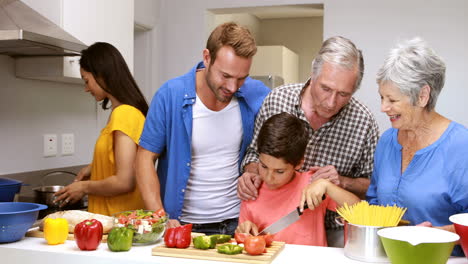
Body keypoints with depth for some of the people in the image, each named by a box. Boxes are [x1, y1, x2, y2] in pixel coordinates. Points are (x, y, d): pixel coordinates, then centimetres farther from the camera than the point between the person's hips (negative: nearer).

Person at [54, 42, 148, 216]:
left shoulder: (123, 114, -19)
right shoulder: (131, 110, 9)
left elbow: (124, 182, -22)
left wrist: (85, 187, -9)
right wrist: (94, 168, 13)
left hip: (118, 220, -8)